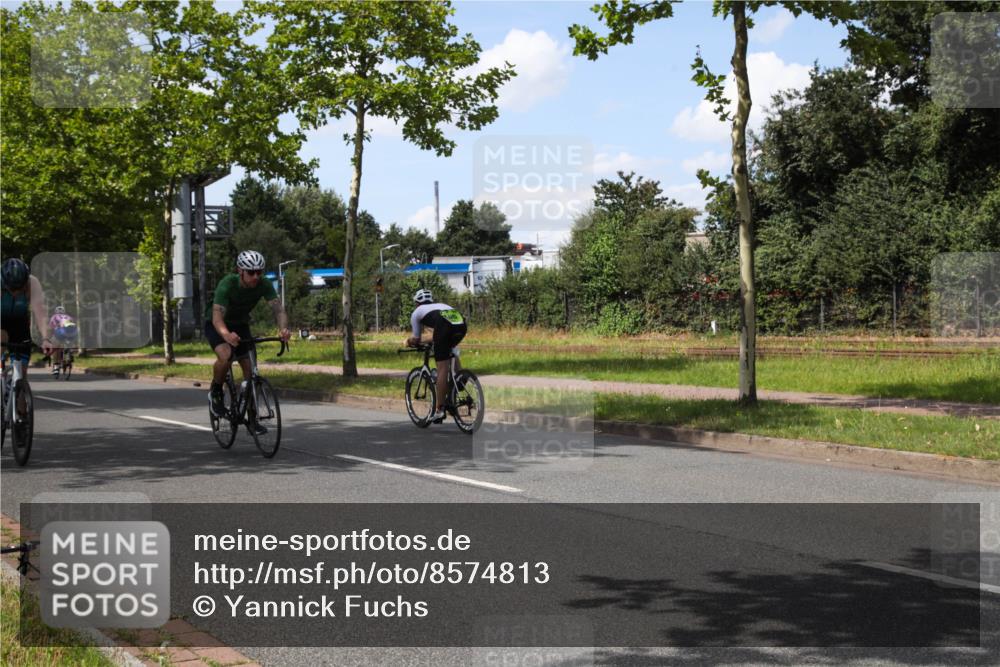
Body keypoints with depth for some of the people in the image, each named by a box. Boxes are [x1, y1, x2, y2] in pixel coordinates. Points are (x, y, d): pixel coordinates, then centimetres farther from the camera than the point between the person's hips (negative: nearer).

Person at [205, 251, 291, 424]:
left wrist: (283, 328, -54)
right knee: (226, 356, -32)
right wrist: (227, 335, -65)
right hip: (217, 325, -4)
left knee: (250, 368, -5)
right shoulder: (227, 284, -34)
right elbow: (217, 317, -44)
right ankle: (215, 393, -5)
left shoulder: (264, 285, -23)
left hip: (240, 325, 4)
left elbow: (278, 308, -32)